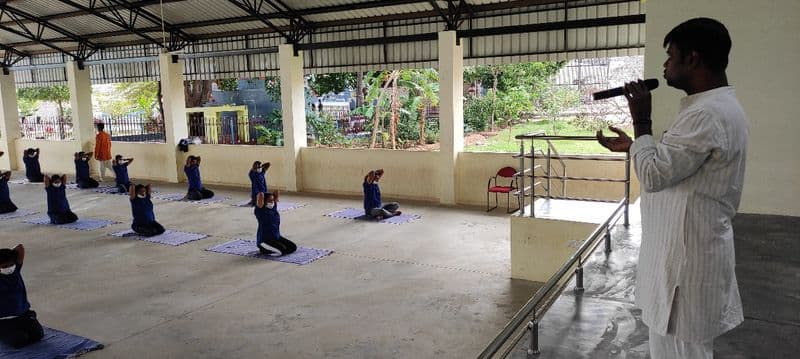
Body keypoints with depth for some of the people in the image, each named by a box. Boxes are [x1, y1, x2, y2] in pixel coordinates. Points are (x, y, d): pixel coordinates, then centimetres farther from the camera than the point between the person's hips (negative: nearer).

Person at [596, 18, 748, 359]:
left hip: (686, 256, -10)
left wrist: (641, 121, -13)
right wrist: (632, 145, 15)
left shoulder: (707, 114, -24)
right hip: (691, 248, 10)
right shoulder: (719, 106, 11)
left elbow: (653, 176, -23)